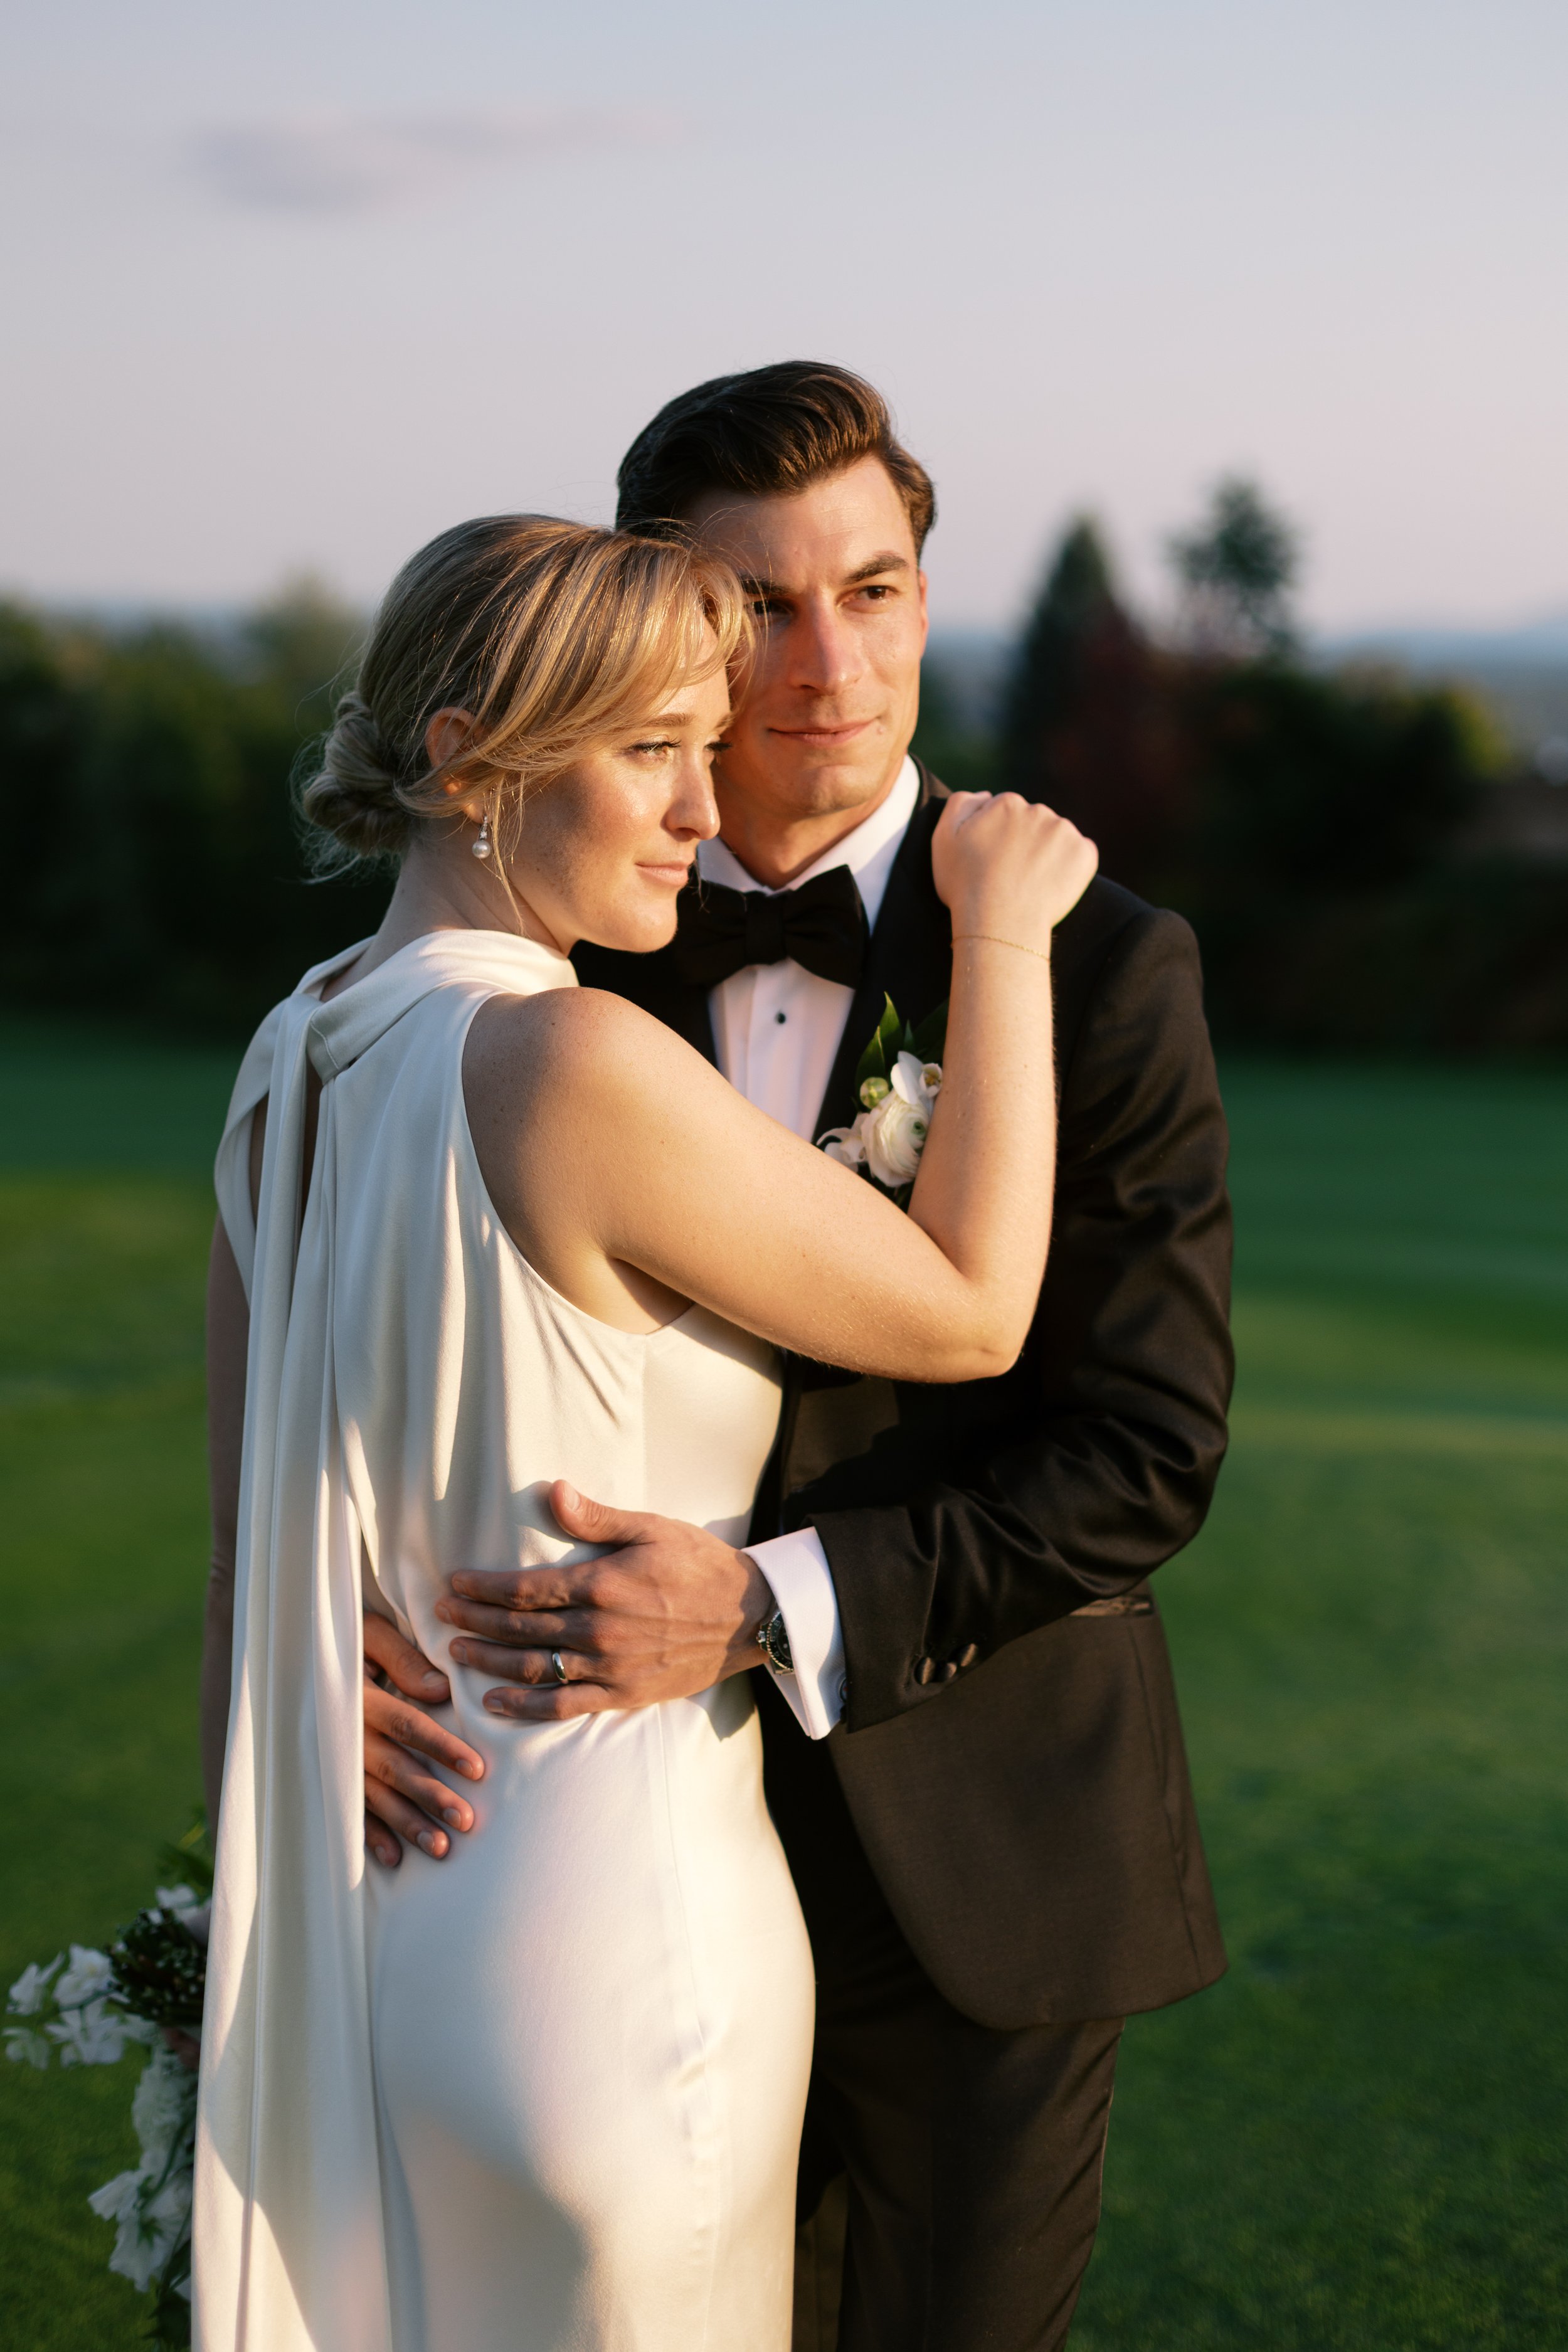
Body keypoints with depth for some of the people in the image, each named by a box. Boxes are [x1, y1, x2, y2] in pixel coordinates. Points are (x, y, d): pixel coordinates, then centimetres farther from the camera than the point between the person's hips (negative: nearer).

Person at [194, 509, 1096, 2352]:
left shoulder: (291, 1059, 1)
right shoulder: (581, 1064, -24)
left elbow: (248, 1541, 8)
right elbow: (969, 1314, -13)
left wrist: (266, 1913, 18)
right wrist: (1002, 934, -5)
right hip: (602, 1916, -8)